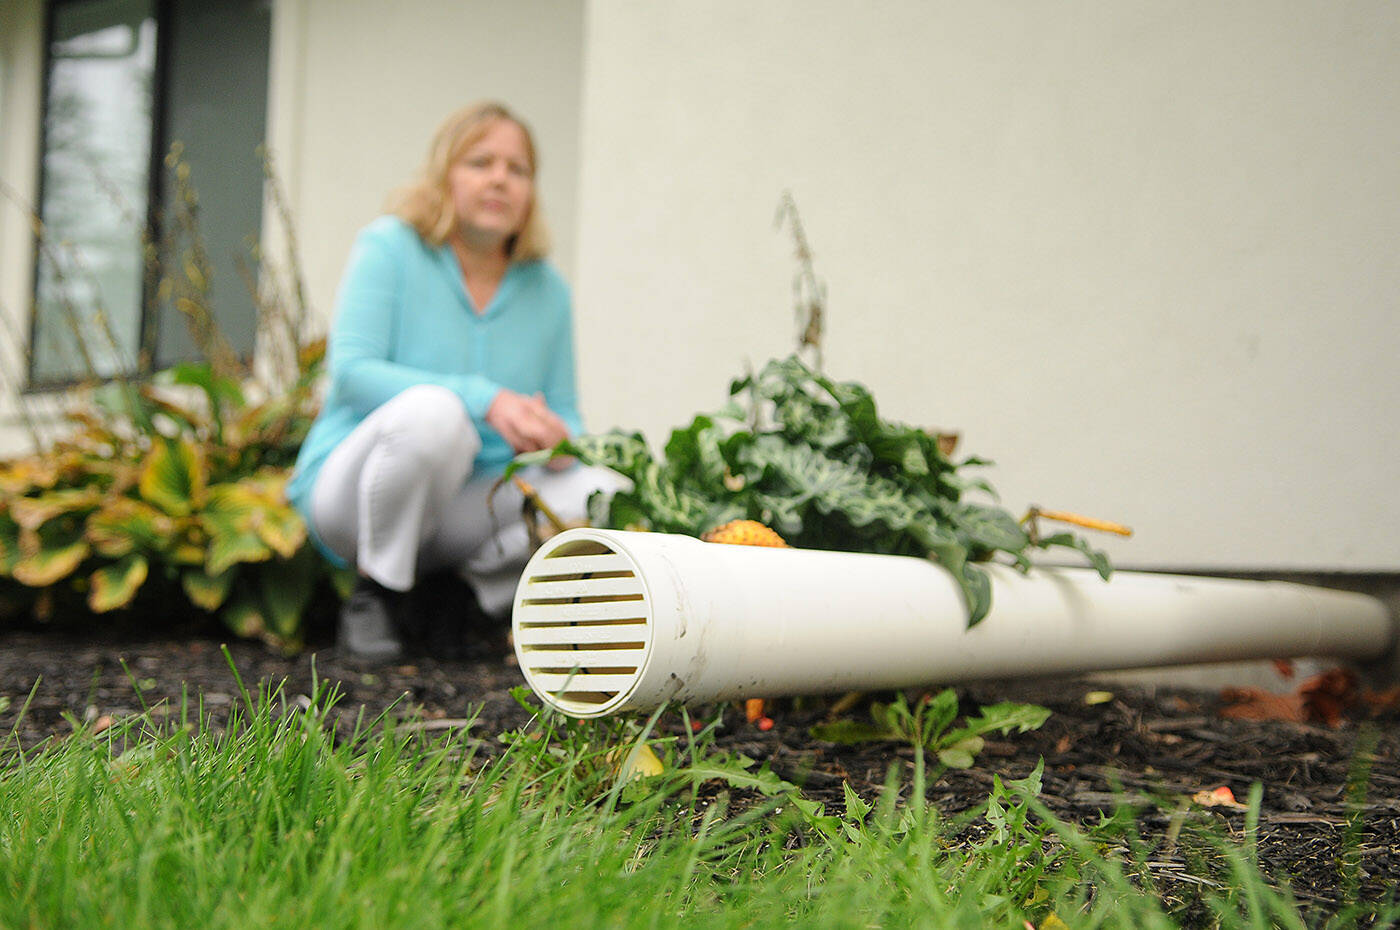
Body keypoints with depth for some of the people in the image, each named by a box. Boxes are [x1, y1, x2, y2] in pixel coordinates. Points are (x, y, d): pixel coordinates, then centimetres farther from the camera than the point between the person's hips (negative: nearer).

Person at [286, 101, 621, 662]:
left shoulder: (546, 290, 6)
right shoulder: (389, 248, -6)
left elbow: (563, 416, 10)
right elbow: (352, 371, -18)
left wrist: (558, 438, -18)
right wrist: (485, 401, -30)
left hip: (470, 503, 4)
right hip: (350, 490, -4)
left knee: (608, 498, -20)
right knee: (432, 411, -37)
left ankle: (458, 589, 1)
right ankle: (376, 595, -14)